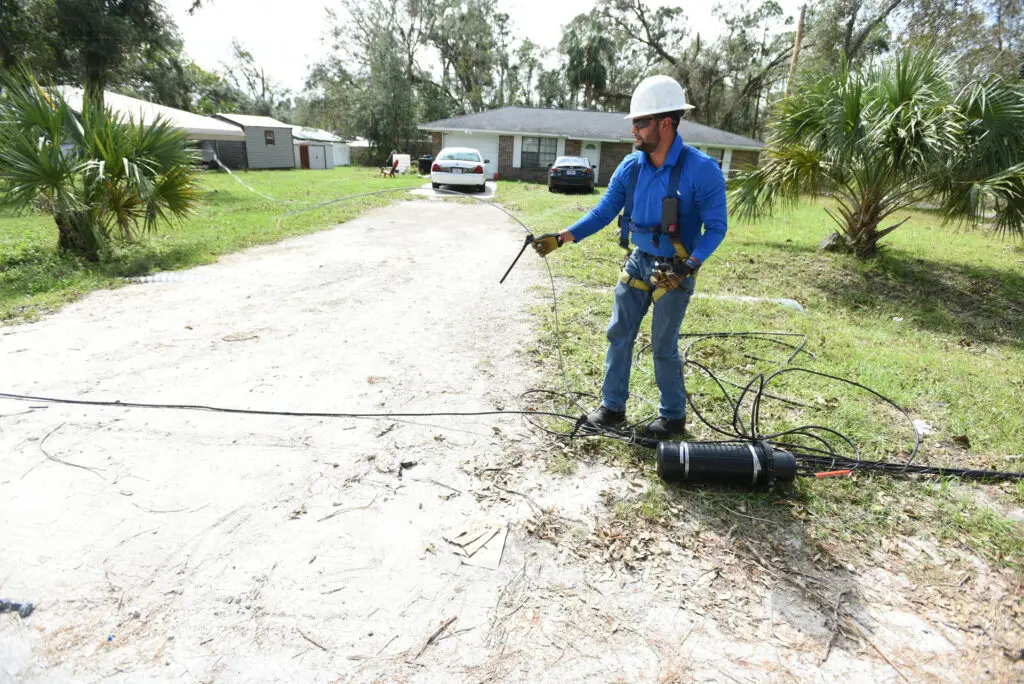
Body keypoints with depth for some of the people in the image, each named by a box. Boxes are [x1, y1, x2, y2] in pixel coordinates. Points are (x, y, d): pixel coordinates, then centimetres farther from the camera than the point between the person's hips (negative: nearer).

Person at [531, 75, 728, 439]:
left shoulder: (701, 169, -18)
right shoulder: (631, 167, -3)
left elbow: (716, 227, -14)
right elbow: (603, 212, 0)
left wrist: (688, 268, -27)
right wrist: (561, 238, -10)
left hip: (675, 269, -5)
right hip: (638, 261, 6)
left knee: (663, 347, 2)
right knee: (618, 335, 8)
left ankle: (673, 418, 22)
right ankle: (613, 407, 23)